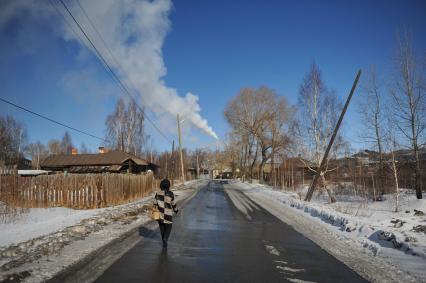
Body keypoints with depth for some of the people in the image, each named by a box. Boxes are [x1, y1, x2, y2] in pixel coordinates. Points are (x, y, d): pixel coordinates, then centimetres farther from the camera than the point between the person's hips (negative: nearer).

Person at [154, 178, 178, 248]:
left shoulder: (158, 193, -2)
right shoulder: (170, 194, -12)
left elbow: (155, 204, -1)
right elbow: (173, 204, -5)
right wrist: (176, 210, 12)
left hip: (160, 214, 3)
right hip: (168, 214, -3)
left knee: (162, 227, 18)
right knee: (168, 227, 11)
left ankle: (164, 241, 27)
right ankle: (165, 239, -10)